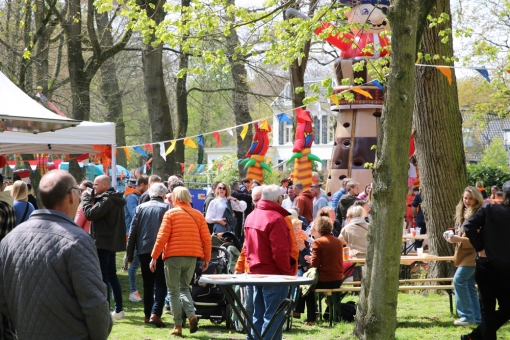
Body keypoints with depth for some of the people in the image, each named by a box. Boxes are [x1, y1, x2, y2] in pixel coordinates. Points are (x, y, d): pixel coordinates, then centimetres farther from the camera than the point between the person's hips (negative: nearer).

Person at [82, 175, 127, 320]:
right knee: (112, 275, 15)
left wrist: (86, 198, -8)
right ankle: (119, 310, 19)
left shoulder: (107, 200, -18)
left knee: (103, 276, -7)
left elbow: (90, 214, -22)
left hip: (102, 242, -10)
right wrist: (91, 197, 6)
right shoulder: (114, 199, 14)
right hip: (111, 242, 10)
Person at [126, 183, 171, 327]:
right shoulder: (166, 208, -2)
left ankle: (148, 315, 17)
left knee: (148, 284, 15)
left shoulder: (141, 208, 6)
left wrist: (129, 254, 9)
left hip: (144, 250, 3)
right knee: (160, 284, -1)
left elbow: (133, 231, 5)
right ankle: (155, 314, -16)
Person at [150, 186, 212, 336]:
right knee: (184, 288, 19)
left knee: (174, 291, 6)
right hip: (192, 257, 4)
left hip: (173, 256, -4)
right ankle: (191, 314, -5)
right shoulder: (198, 215, 7)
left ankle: (178, 325, 3)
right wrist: (206, 258, 13)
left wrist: (154, 257, -3)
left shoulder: (170, 213, -3)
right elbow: (206, 239, 4)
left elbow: (162, 237, -8)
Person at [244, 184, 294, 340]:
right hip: (274, 274, -9)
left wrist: (253, 265, 17)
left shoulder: (251, 216, 10)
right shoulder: (275, 218, -18)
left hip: (255, 272, 9)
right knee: (273, 316, -5)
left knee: (258, 315, 14)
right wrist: (288, 271, -11)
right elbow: (280, 251, -21)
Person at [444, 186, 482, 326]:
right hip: (465, 255, 10)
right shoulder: (463, 213, 14)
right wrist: (454, 237, 7)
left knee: (459, 280, -16)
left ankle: (468, 316, -13)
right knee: (469, 285, 9)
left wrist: (459, 239, -26)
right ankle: (477, 317, 13)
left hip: (473, 254, -10)